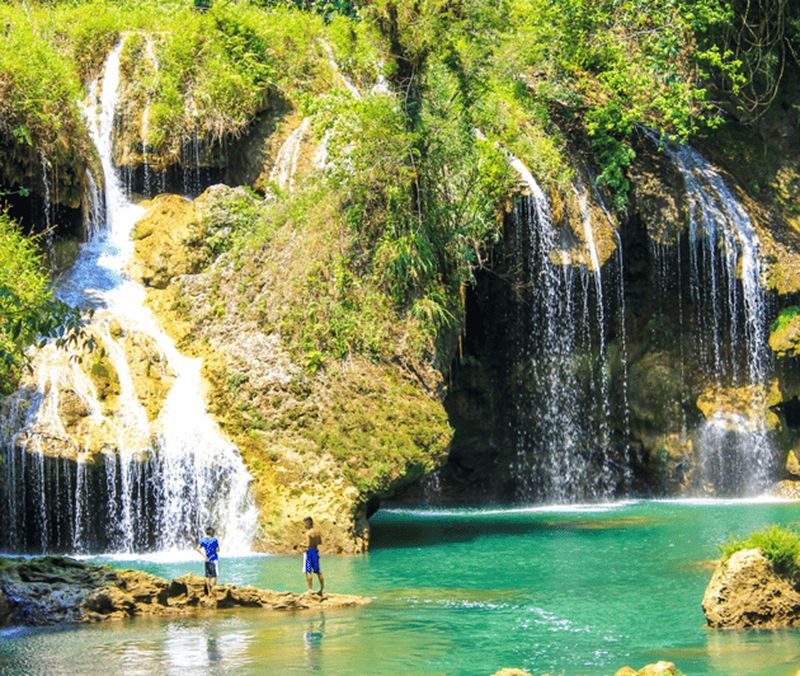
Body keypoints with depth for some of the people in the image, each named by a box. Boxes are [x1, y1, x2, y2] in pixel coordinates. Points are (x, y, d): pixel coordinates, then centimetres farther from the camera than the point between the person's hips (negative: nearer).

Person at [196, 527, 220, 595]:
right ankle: (212, 589, -11)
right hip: (214, 560, -4)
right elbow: (217, 550, -7)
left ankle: (209, 592, 9)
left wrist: (204, 555, -1)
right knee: (214, 576, 1)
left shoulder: (203, 540, 5)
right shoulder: (214, 540, -8)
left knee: (208, 576, 8)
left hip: (207, 560, 5)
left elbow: (198, 548, -3)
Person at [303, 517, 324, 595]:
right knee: (318, 571, 17)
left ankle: (310, 589, -7)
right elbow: (320, 542, 11)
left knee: (308, 571, -3)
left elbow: (308, 545, -22)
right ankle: (322, 588, 23)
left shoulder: (308, 533, -18)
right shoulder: (317, 532, 3)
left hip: (309, 551, -7)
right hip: (316, 551, 7)